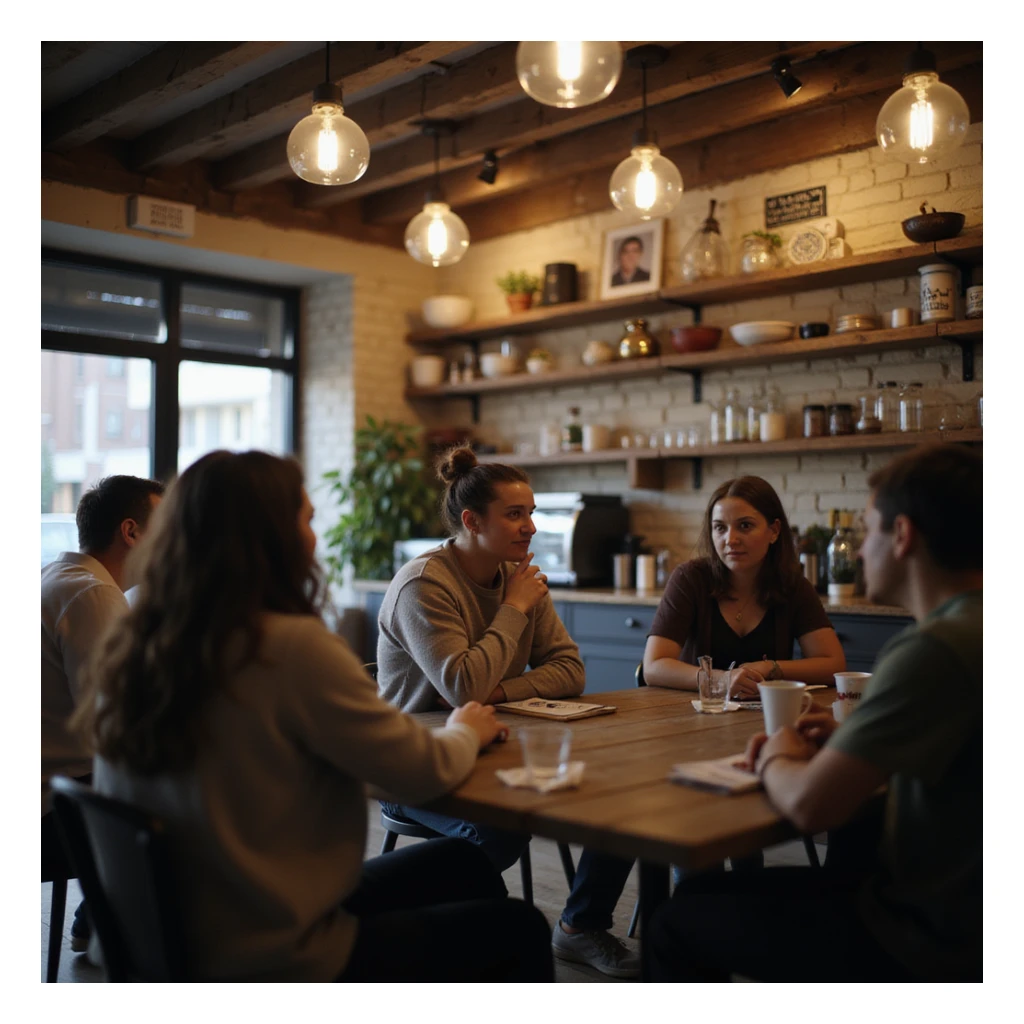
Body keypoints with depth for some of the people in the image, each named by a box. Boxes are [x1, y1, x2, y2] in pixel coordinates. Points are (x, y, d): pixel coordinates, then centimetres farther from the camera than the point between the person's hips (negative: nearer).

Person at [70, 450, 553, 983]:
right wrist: (465, 731, 7)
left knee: (460, 866, 23)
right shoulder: (292, 646, -25)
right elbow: (425, 772, -16)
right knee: (519, 930, 14)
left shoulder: (128, 652, -3)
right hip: (277, 961, -8)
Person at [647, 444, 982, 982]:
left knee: (680, 921, 6)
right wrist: (848, 742, 3)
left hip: (929, 943, -9)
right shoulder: (974, 625, 3)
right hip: (957, 906, 9)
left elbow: (811, 804, -28)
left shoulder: (935, 649, -27)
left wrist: (777, 761, -6)